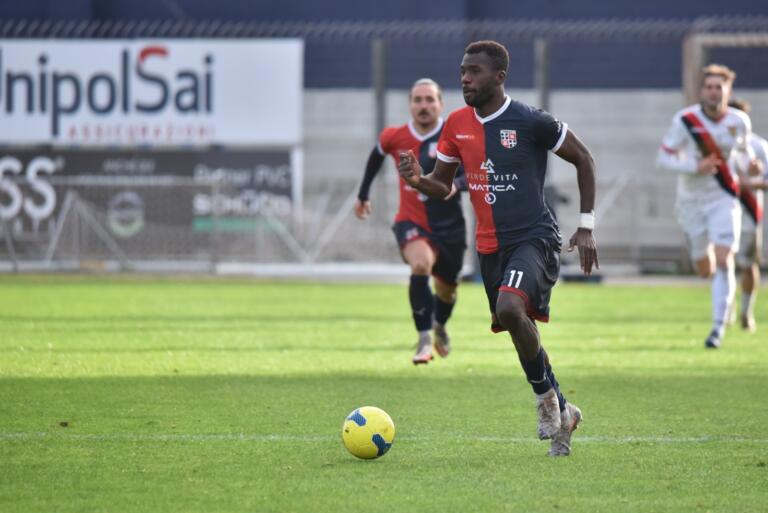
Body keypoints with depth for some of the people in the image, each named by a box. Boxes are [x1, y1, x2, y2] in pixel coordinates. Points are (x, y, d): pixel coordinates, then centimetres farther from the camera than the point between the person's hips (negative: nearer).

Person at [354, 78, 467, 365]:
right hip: (412, 223, -1)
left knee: (447, 288, 18)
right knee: (421, 266, -33)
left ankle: (439, 326, 55)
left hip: (449, 225, 1)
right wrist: (363, 194, 23)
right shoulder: (394, 137, -5)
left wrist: (456, 184, -32)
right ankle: (424, 340, -29)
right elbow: (376, 157, 16)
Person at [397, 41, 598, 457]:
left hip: (534, 237, -7)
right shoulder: (457, 124, 5)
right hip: (490, 246, 7)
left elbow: (583, 159, -1)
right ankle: (562, 414, 33)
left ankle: (545, 394, -10)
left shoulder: (530, 122, -11)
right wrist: (416, 179, -10)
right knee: (520, 330, 13)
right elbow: (442, 186, 14)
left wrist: (586, 225, -4)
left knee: (509, 308, -32)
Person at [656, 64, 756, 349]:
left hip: (723, 200, 0)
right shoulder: (685, 120, -14)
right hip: (691, 202, 0)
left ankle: (719, 327, -10)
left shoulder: (739, 122, -6)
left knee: (723, 262, -16)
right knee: (705, 271, 11)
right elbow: (663, 158, -12)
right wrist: (695, 167, -25)